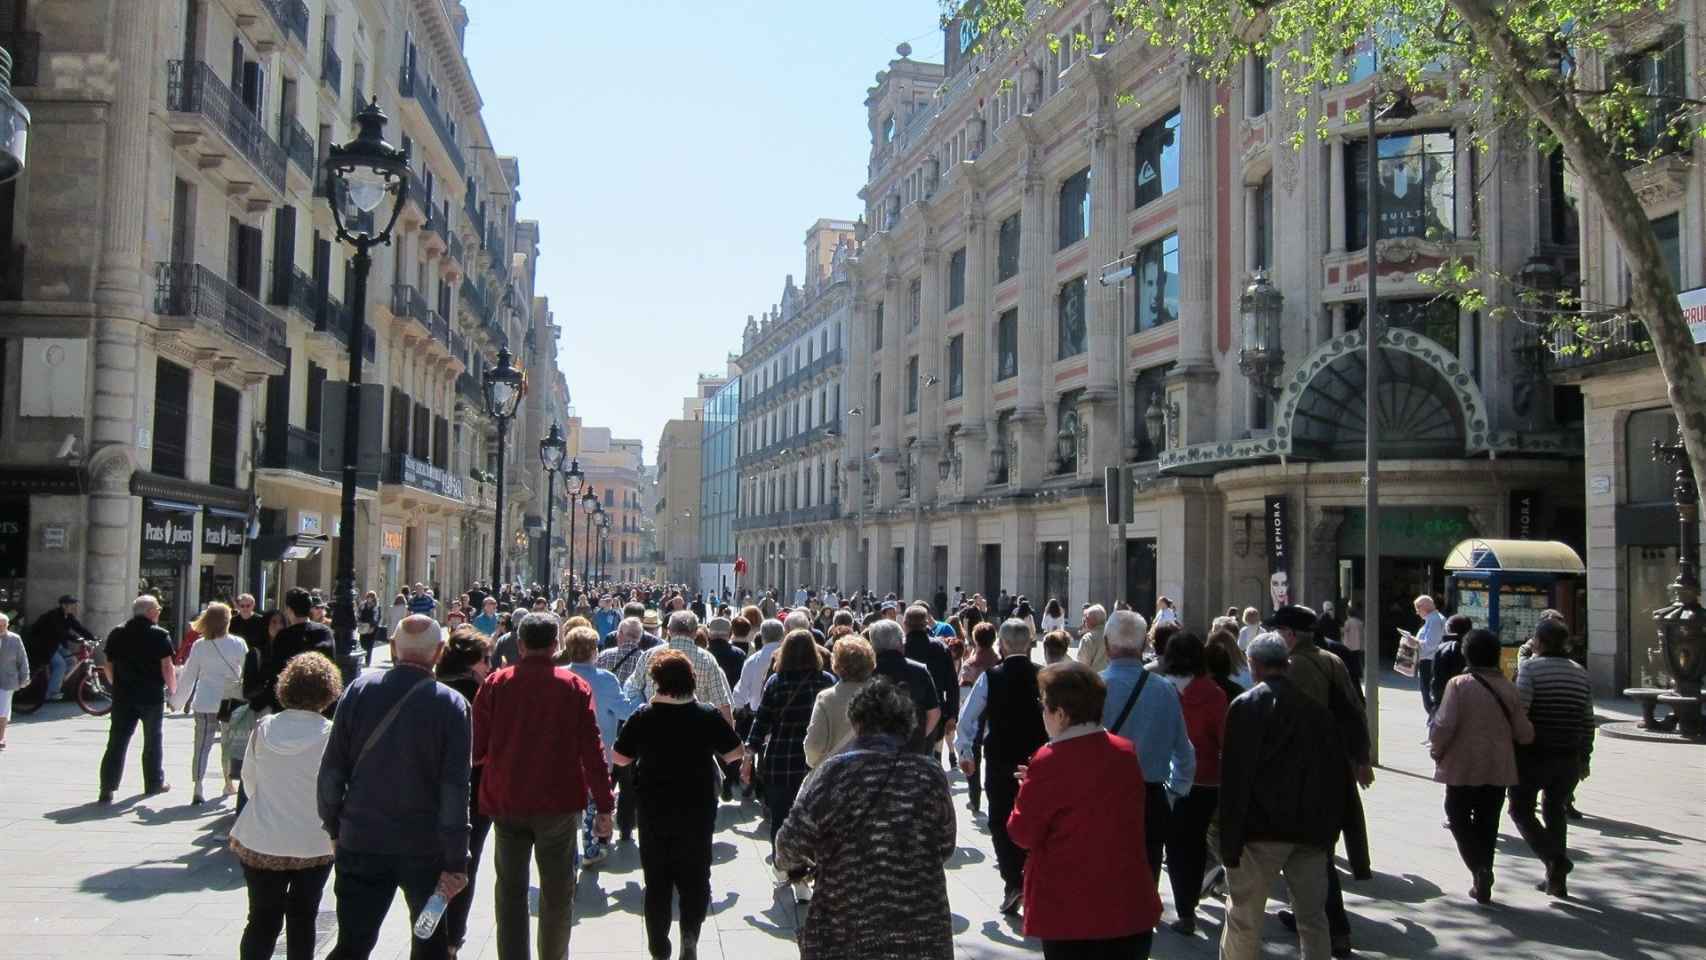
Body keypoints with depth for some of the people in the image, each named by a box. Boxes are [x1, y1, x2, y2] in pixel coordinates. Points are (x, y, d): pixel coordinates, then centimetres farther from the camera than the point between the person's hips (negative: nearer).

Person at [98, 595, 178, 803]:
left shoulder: (117, 635, 6)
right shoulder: (160, 635, -8)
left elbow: (109, 667, 9)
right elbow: (167, 667, -12)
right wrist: (173, 690, 1)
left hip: (123, 696, 3)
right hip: (152, 696, -3)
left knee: (117, 742, 1)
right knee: (152, 741, 13)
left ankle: (107, 788, -6)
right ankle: (154, 783, 22)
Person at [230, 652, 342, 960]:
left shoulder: (263, 729, -6)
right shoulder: (331, 734, -16)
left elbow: (249, 784, 4)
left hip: (260, 842, 2)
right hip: (313, 843, -2)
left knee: (262, 920, 12)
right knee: (301, 920, 14)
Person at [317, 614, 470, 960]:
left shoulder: (359, 690, -4)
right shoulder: (451, 704, -12)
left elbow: (331, 770, 0)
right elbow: (455, 791, -14)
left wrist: (334, 828, 13)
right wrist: (456, 861, -10)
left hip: (362, 842, 2)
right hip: (426, 848, -2)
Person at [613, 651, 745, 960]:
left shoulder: (642, 717, -11)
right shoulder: (708, 715, -11)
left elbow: (619, 758, -3)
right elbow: (734, 754, -5)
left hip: (654, 812, 1)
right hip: (698, 810, 0)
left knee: (657, 880, 13)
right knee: (695, 877, 13)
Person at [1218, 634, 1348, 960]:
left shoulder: (1245, 705, -8)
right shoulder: (1316, 708, 6)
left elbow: (1235, 777, -12)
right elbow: (1338, 776, 9)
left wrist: (1230, 841, -8)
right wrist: (1328, 830, 17)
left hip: (1261, 831, -4)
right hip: (1311, 831, 4)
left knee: (1244, 920, 5)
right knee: (1313, 919, 12)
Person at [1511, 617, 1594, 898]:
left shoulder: (1530, 667, -10)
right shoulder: (1580, 673, 8)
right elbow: (1588, 721, 11)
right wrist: (1584, 757, 18)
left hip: (1533, 754, -5)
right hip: (1569, 757, 6)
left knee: (1521, 809, 8)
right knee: (1556, 811, 17)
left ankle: (1554, 858, -12)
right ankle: (1556, 880, 18)